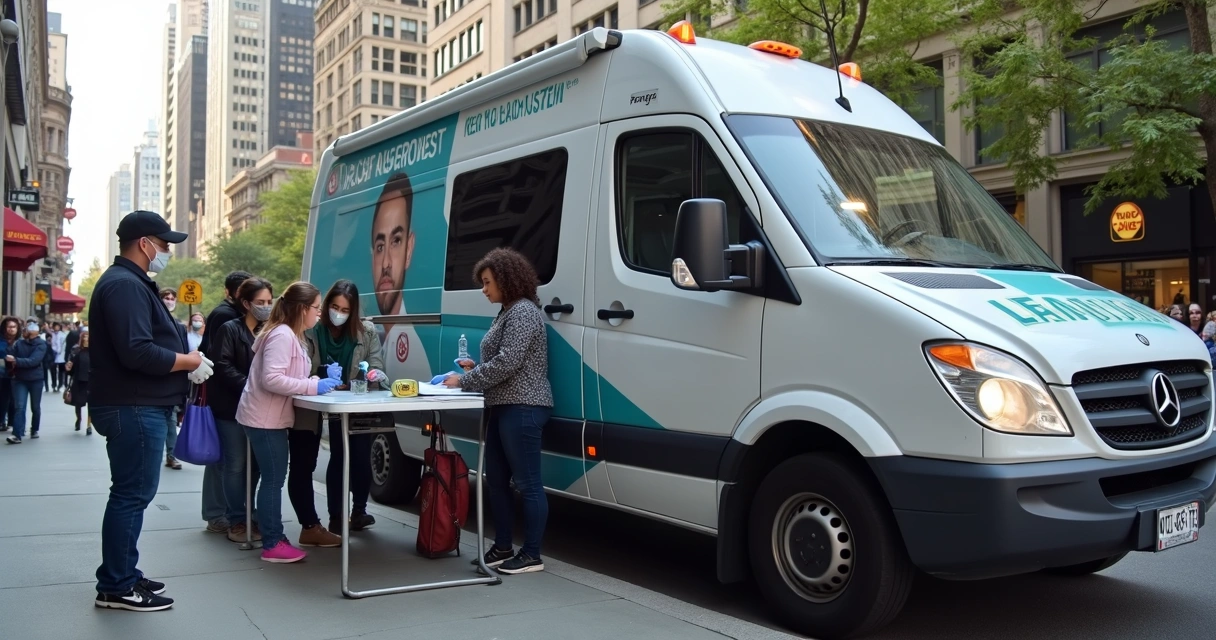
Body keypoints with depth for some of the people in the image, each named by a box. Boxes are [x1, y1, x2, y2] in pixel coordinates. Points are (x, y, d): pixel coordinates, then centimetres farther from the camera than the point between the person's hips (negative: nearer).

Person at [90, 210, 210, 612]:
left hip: (138, 406, 11)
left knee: (132, 493, 16)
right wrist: (191, 362, -15)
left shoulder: (130, 283, 18)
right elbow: (137, 353, -27)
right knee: (132, 494, -4)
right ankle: (116, 587, 4)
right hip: (133, 408, -11)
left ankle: (124, 576, 25)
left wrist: (185, 357, 5)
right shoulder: (125, 285, -17)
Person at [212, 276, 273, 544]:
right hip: (232, 407, -5)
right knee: (235, 465, -1)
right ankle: (237, 521, 6)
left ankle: (245, 515, 21)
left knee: (254, 463, 10)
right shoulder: (229, 329, -5)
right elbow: (223, 367, -14)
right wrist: (249, 388, -23)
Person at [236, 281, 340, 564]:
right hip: (265, 418, -10)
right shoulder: (282, 335, -18)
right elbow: (271, 379, -27)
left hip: (270, 418, 10)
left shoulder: (291, 335, 15)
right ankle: (272, 545, 2)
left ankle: (273, 537, 22)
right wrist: (314, 386, -24)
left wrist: (323, 380, 0)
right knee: (274, 480, -5)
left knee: (273, 479, 14)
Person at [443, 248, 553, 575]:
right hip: (505, 408, 11)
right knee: (496, 480, 14)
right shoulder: (508, 312, 19)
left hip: (522, 409, -11)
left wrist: (464, 381, -14)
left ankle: (531, 555, 2)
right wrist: (475, 367, 9)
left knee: (527, 483, -5)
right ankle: (502, 546, 23)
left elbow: (508, 362, -20)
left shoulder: (523, 311, -13)